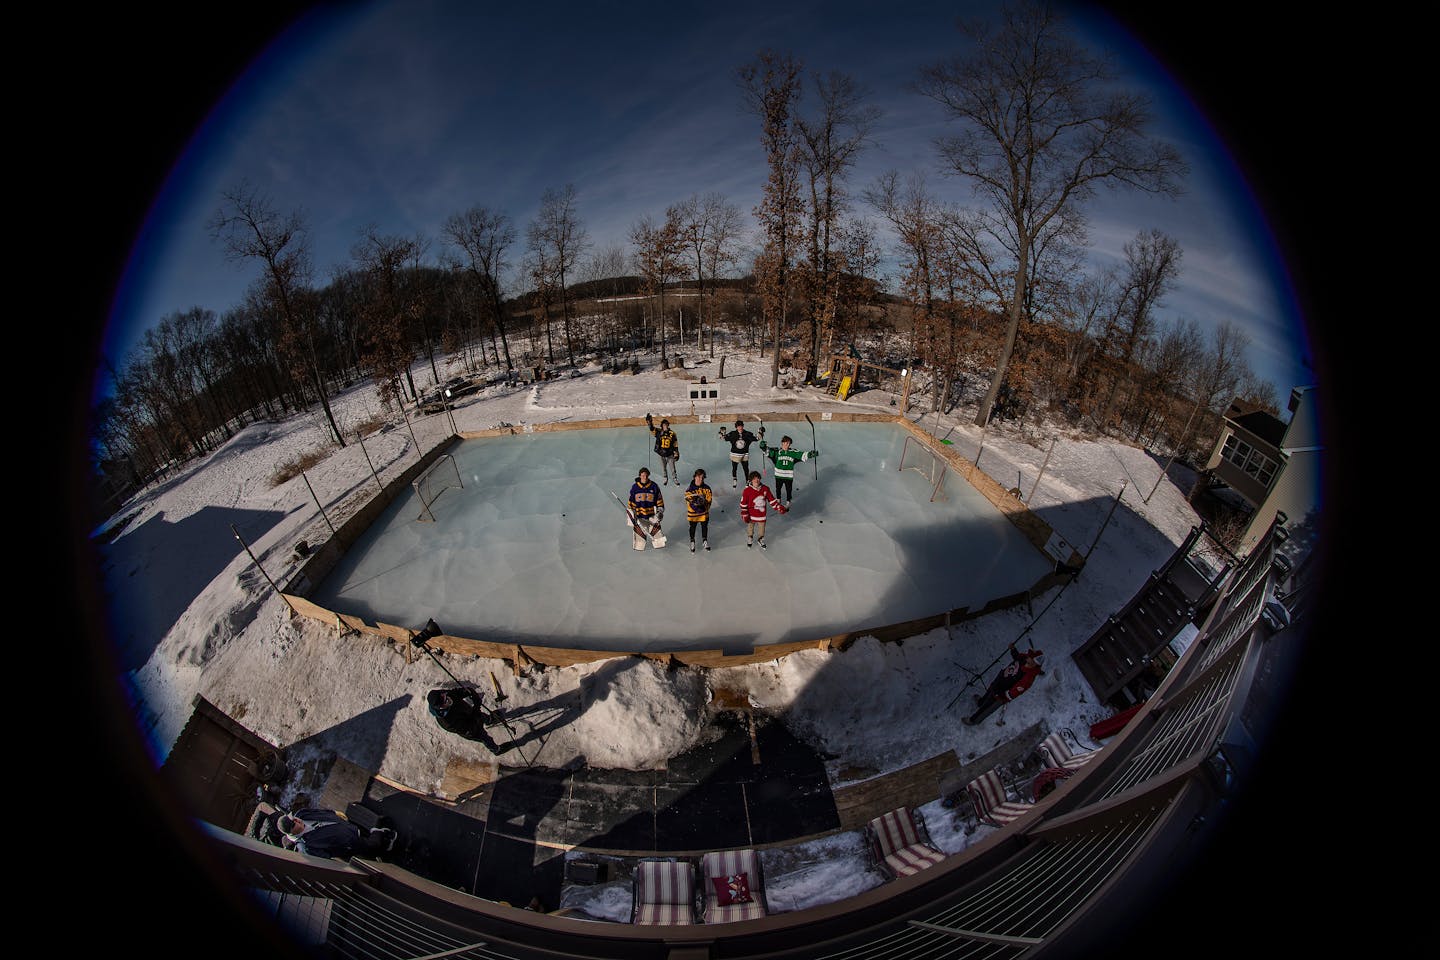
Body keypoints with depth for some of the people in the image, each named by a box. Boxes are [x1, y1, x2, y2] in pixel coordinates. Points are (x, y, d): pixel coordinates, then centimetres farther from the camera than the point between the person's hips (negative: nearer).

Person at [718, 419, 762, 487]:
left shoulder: (747, 434, -7)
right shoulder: (732, 434, -10)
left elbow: (756, 438, -1)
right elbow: (724, 438, -4)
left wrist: (760, 433, -12)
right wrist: (722, 433, -20)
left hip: (744, 455, 1)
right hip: (734, 454, 0)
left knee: (746, 469, 7)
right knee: (734, 468, 13)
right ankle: (734, 481, 34)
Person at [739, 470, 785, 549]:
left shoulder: (765, 489, -11)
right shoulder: (747, 490, -20)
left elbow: (771, 499, -1)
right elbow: (743, 503, -13)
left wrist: (779, 507, -5)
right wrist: (744, 515, -13)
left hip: (762, 514, 2)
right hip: (751, 515, -2)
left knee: (762, 528, 18)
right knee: (750, 527, 20)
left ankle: (761, 539, 44)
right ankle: (750, 538, 48)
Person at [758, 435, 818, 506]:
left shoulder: (793, 452, -2)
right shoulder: (777, 451, -4)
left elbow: (802, 454, -7)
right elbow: (768, 451, -11)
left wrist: (810, 454, -21)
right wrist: (763, 447, -30)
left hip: (789, 476, 0)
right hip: (779, 475, 0)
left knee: (789, 489, 12)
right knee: (778, 488, 17)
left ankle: (788, 501, 35)